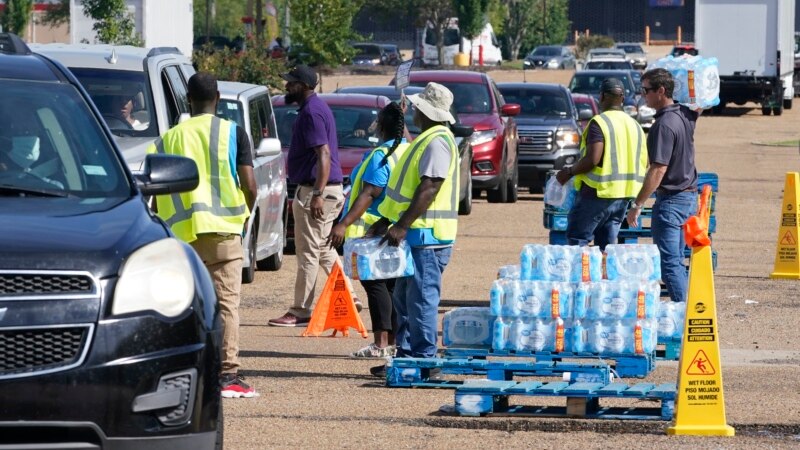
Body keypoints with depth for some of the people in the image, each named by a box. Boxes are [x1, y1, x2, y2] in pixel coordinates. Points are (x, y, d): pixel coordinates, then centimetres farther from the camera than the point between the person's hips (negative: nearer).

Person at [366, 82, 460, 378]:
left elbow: (429, 189, -23)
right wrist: (384, 222, 22)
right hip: (417, 234, 11)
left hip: (428, 235, -11)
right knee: (405, 299, 13)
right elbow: (407, 188, 24)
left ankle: (423, 360, -6)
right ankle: (406, 356, 18)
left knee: (421, 298, -8)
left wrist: (402, 226, -24)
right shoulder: (427, 140, 19)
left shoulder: (437, 142, -14)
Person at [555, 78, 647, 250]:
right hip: (624, 195, 7)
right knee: (608, 242, 13)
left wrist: (570, 172, -7)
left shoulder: (599, 122, -12)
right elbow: (644, 162, 13)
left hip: (599, 192, -7)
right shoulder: (634, 125, 11)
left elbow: (593, 159, -21)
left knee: (577, 239, -1)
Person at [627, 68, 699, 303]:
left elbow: (658, 170, -23)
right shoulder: (685, 115, 6)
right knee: (677, 261, 15)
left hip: (670, 200, -9)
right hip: (689, 196, 9)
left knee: (669, 263, -7)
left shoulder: (664, 125, -20)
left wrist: (637, 204, -20)